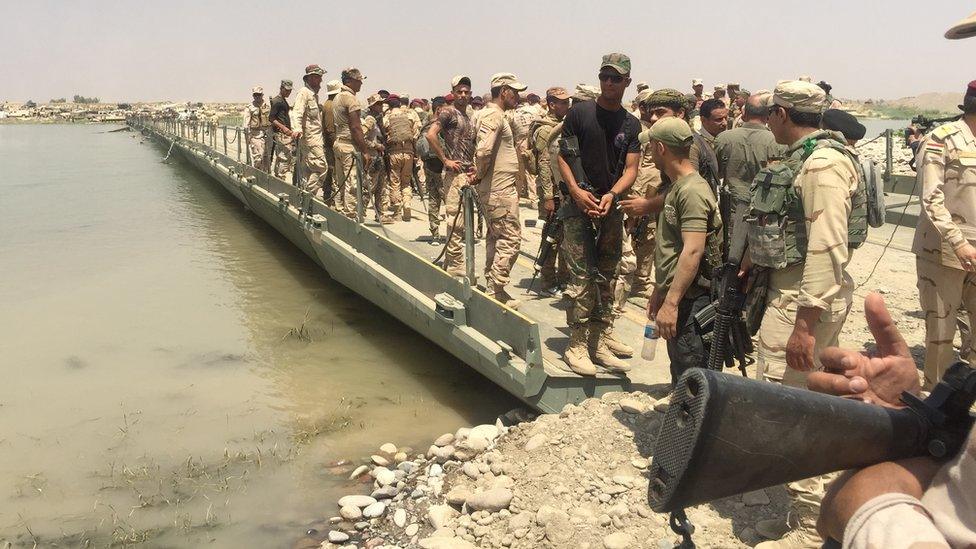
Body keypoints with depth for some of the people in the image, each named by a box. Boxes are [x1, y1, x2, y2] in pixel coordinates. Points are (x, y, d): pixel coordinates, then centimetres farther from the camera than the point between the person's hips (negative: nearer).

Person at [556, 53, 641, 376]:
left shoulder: (631, 125, 9)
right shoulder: (580, 113, 0)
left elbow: (630, 169, 3)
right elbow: (563, 157, -2)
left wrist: (611, 195, -16)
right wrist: (576, 191, -17)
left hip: (611, 207, 4)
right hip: (579, 204, -4)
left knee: (606, 278, 9)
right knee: (581, 276, -8)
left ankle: (599, 343, 17)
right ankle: (576, 346, -2)